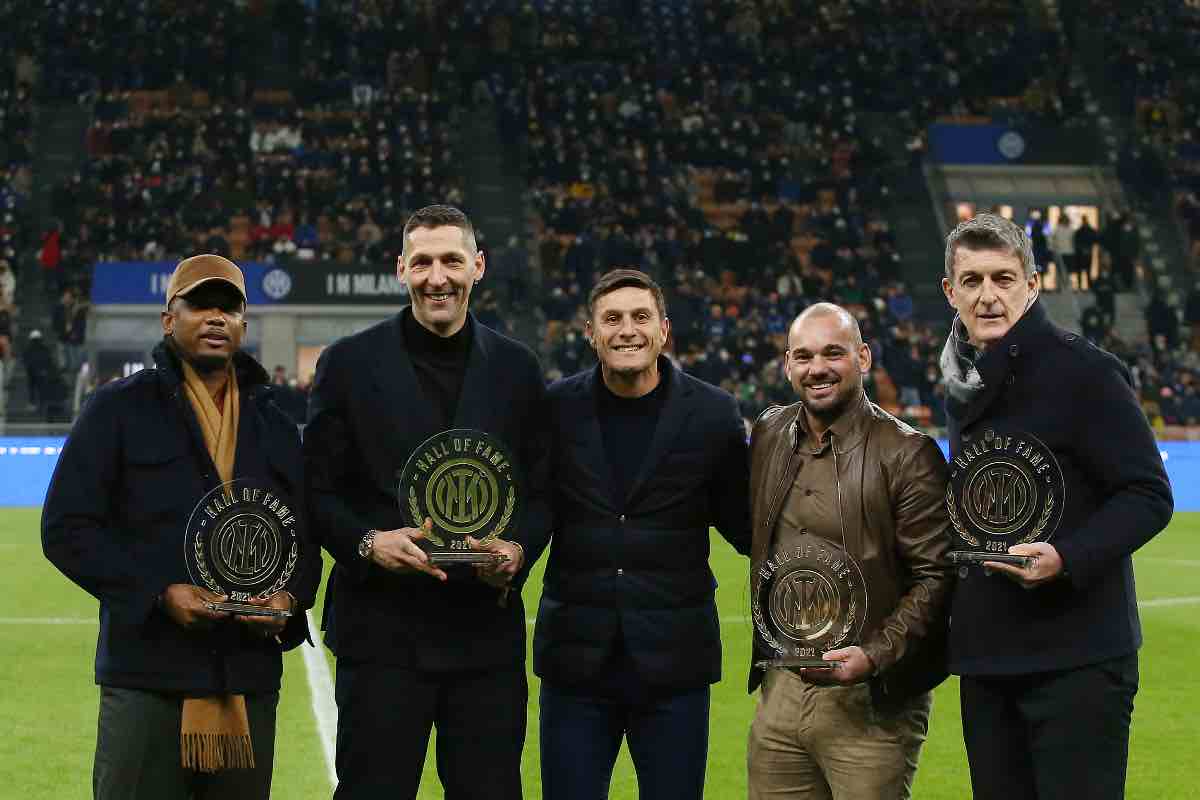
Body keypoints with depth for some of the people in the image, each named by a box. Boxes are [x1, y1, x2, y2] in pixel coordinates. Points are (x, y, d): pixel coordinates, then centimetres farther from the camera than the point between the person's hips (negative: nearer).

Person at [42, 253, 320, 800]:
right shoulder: (118, 410, 3)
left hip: (251, 680, 4)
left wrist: (290, 597, -3)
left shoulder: (274, 425, 17)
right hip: (147, 677, -4)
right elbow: (66, 529, -3)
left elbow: (306, 537, 19)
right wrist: (159, 593, -14)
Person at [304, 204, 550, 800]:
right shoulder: (348, 363, 2)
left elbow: (542, 490, 12)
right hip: (383, 627, -2)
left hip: (487, 627, 2)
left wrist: (519, 549, -8)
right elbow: (318, 490, 3)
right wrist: (366, 543, -15)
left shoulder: (517, 369, 9)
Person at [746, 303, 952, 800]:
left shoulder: (908, 455, -9)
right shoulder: (769, 434, 9)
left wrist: (875, 655, -20)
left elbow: (936, 577, -11)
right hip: (778, 693, 5)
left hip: (867, 703, -5)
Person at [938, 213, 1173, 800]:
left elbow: (1148, 497, -12)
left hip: (1077, 657, -7)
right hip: (985, 660, 7)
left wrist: (1067, 559, -24)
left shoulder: (1083, 371, -10)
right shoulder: (964, 386, 13)